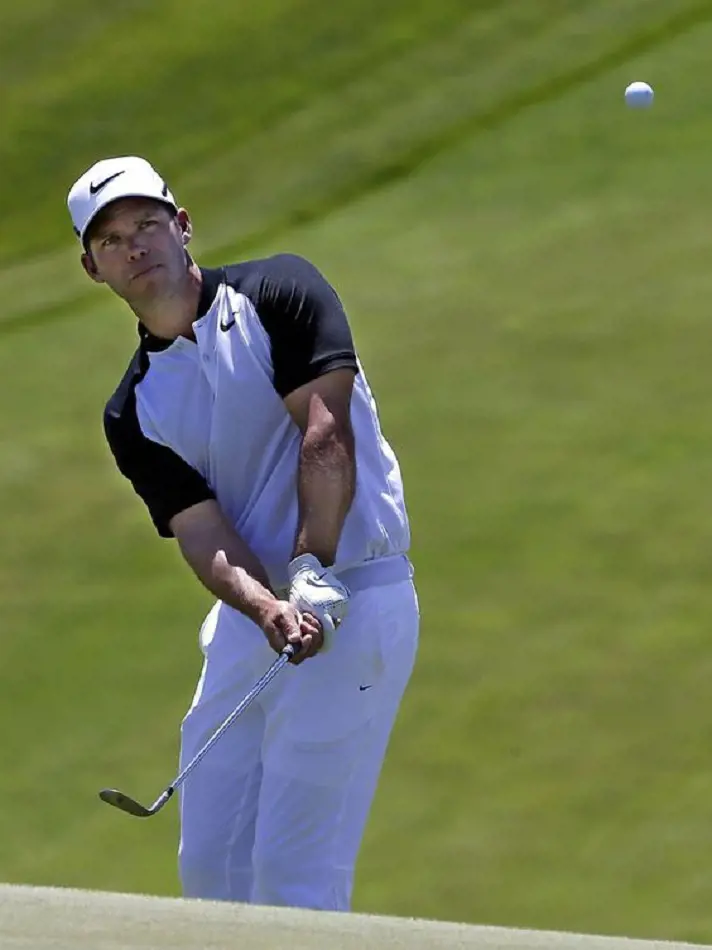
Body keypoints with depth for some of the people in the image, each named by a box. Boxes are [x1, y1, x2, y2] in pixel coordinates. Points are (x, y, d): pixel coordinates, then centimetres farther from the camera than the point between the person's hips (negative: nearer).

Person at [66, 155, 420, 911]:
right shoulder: (133, 414, 9)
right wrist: (269, 608, -24)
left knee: (292, 871, -10)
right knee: (209, 864, 7)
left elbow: (327, 432, -14)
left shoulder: (279, 293, -3)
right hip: (250, 615, 6)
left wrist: (317, 576, -22)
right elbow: (202, 532, -4)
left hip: (354, 599, -6)